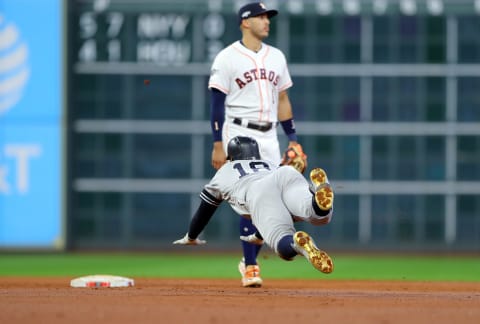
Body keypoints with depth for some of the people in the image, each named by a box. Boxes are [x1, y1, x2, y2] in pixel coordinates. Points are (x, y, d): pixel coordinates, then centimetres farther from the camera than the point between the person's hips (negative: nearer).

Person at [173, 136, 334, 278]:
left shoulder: (224, 171, 41)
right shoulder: (270, 164, 49)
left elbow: (204, 210, 51)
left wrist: (191, 237, 69)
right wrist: (259, 236, 77)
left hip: (258, 195, -2)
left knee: (284, 246, -22)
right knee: (322, 216, -23)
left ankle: (298, 243, -58)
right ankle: (319, 201, -58)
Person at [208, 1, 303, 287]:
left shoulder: (276, 57, 14)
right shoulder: (227, 58, -4)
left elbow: (282, 100, 17)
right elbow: (217, 103, -7)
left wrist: (293, 140, 12)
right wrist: (218, 144, -13)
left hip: (269, 137, 6)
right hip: (240, 135, -6)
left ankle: (249, 260, 19)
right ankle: (250, 267, -7)